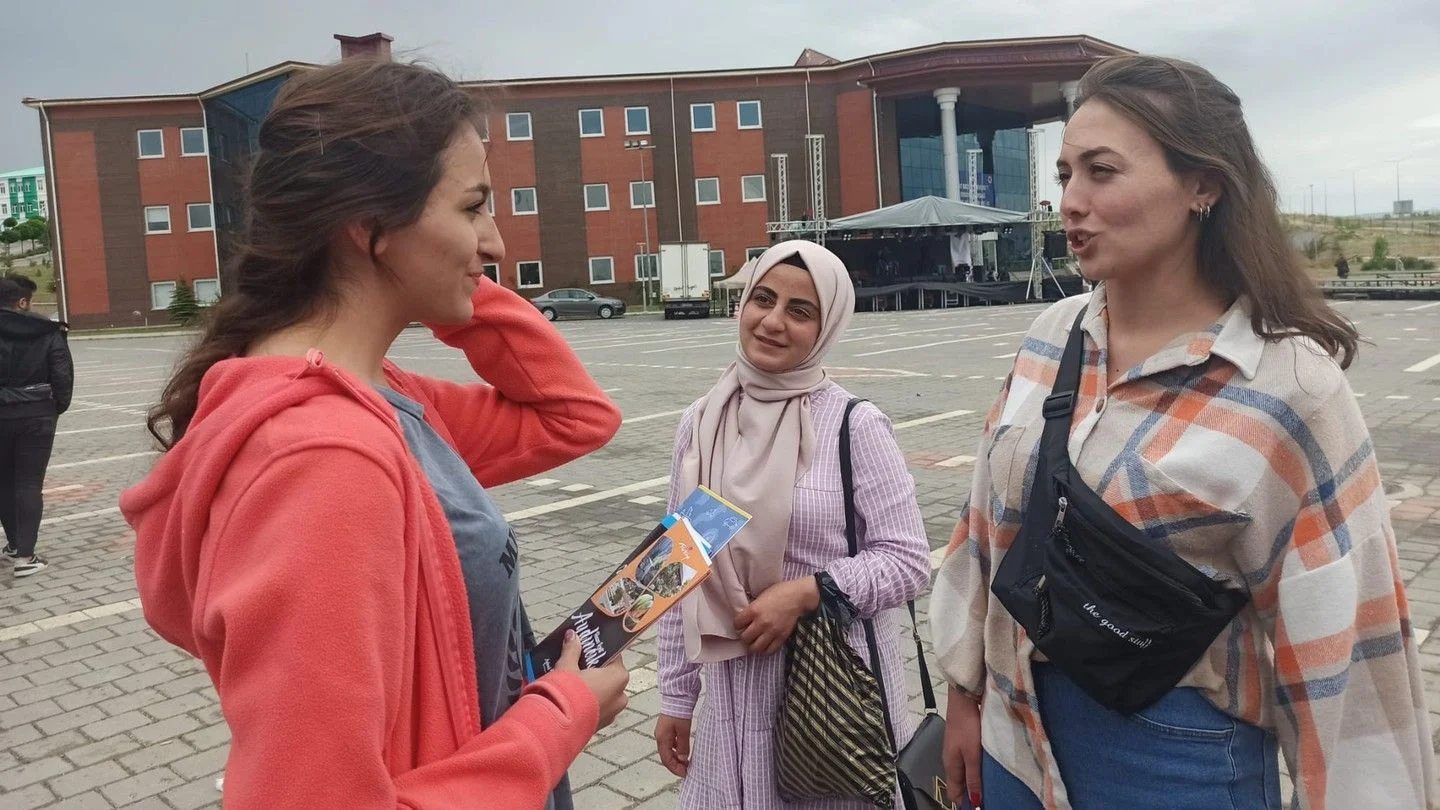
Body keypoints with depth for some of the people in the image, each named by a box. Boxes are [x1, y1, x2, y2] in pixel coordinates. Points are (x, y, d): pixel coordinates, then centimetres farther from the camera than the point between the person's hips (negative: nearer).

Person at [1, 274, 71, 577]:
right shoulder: (48, 333, -5)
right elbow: (63, 376, -7)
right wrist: (57, 408, 8)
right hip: (37, 415, -1)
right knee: (29, 483, 1)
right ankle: (24, 554, -3)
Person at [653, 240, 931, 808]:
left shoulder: (854, 425, -11)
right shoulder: (700, 423, 0)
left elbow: (909, 560, -7)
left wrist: (806, 592, -20)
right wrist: (676, 695, 9)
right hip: (734, 685, 3)